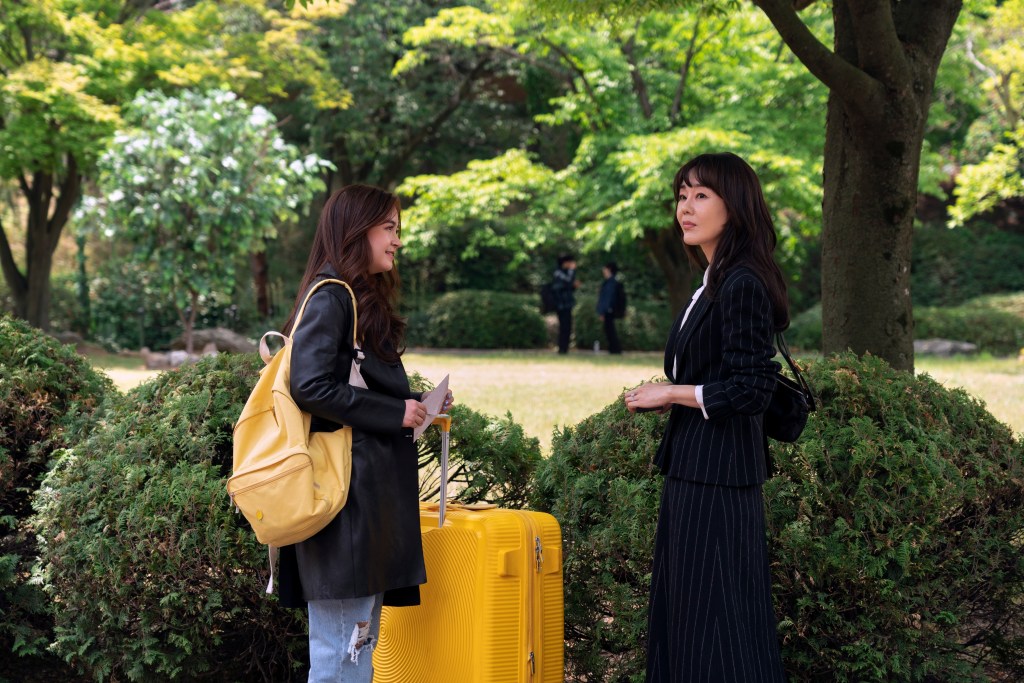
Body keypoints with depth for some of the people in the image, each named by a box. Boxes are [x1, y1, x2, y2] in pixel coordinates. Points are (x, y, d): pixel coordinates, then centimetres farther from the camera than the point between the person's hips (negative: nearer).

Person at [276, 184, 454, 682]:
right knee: (341, 640, -6)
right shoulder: (330, 297, -11)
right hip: (345, 489, -10)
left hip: (372, 489, 10)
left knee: (360, 640, 14)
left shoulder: (366, 301, 18)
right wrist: (394, 413, -15)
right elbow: (310, 386, -21)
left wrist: (413, 405, 8)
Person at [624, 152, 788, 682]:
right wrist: (662, 397, 6)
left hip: (718, 476, -10)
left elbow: (750, 391, -21)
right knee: (679, 612, 16)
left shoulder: (742, 285, -16)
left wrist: (672, 393, -13)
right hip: (693, 469, 10)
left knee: (711, 617, -3)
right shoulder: (714, 281, 13)